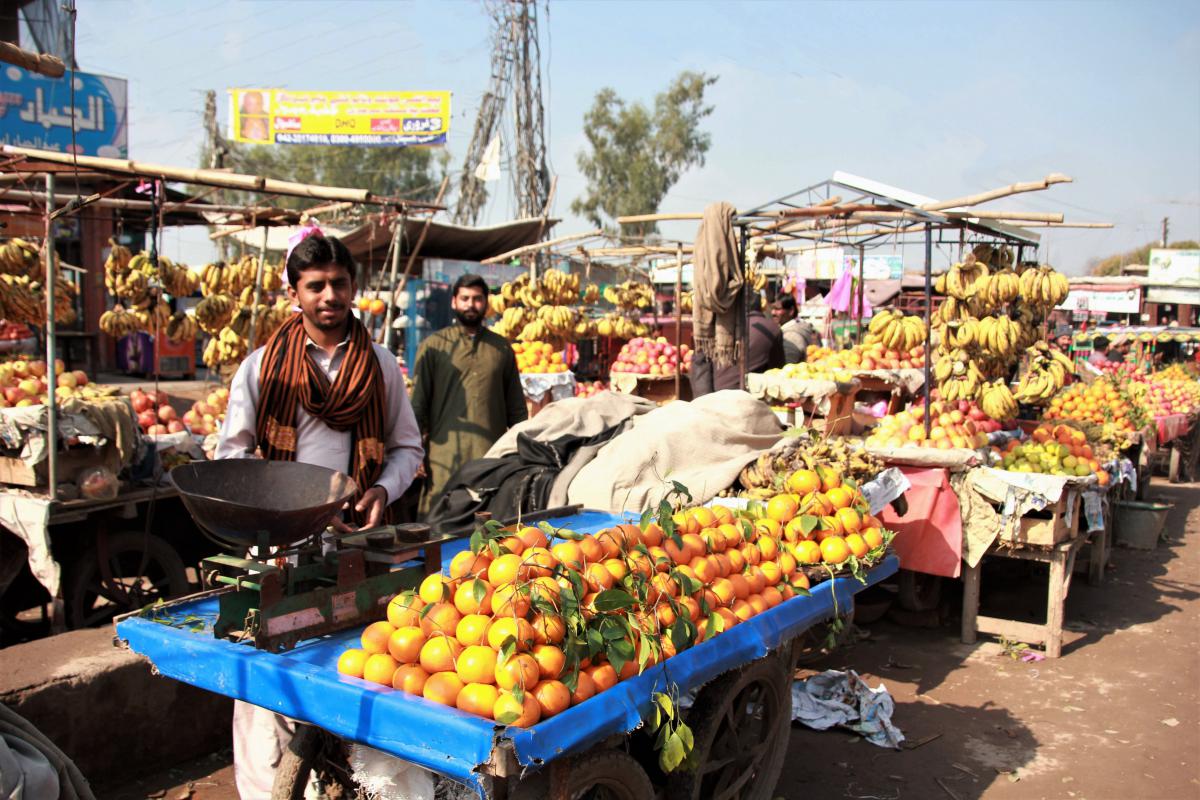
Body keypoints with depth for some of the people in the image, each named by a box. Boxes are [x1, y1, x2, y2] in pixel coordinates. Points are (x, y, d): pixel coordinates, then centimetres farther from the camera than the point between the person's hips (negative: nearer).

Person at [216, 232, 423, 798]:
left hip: (356, 539, 1)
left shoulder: (381, 365, 8)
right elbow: (232, 452, 6)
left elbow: (406, 447, 14)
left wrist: (383, 490, -6)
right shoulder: (262, 366, 4)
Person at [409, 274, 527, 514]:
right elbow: (418, 404, 3)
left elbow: (517, 408, 15)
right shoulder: (433, 346, 4)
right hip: (445, 457, -2)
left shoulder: (502, 348, 11)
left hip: (493, 455, 2)